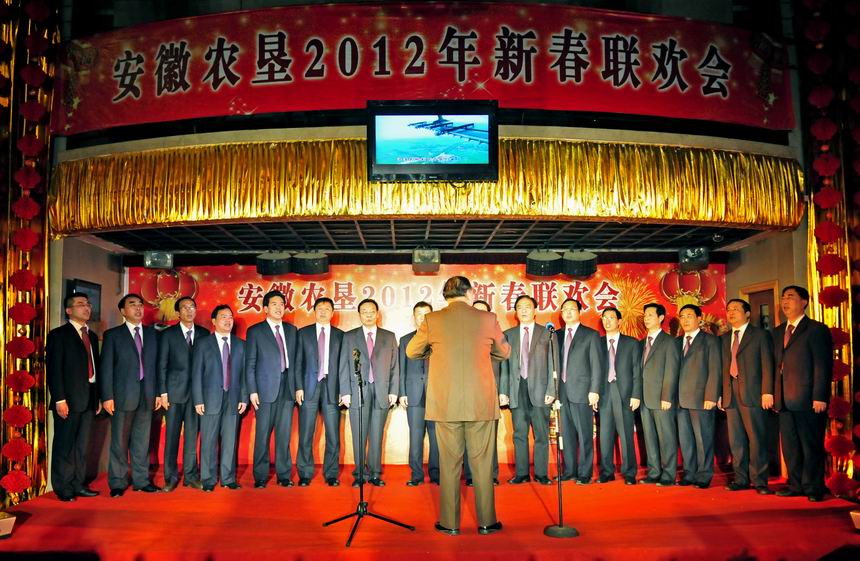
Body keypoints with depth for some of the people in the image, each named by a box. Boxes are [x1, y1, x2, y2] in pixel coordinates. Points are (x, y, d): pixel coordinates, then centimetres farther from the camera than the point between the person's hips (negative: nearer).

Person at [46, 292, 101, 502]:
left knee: (82, 445, 11)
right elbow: (53, 369, -10)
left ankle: (78, 484, 18)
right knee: (65, 445, 1)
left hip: (89, 399, 6)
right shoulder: (58, 335, -4)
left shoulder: (92, 336, 15)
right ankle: (63, 489, 10)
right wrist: (59, 399, -17)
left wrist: (98, 397, 12)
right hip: (69, 400, -6)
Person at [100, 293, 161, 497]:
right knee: (120, 442, 3)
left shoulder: (152, 333, 12)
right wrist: (107, 397, -9)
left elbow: (156, 364, 11)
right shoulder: (113, 335, 2)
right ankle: (117, 483, 13)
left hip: (147, 395, 3)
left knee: (142, 441, 8)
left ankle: (141, 480, 17)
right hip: (123, 395, -3)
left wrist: (158, 392, 6)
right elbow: (106, 367, -3)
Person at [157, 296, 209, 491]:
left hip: (197, 392, 1)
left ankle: (191, 476, 13)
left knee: (192, 435, 5)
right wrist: (163, 392, -5)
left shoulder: (204, 334, 8)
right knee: (172, 436, 2)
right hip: (175, 391, -1)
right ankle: (170, 478, 11)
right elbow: (162, 365, 1)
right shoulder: (168, 334, 3)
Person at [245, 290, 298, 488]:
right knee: (263, 434, 0)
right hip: (266, 389, -3)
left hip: (287, 389, 3)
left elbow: (295, 359, 13)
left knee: (284, 433, 5)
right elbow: (250, 364, 0)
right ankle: (260, 477, 10)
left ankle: (284, 474, 13)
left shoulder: (291, 330, 14)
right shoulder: (255, 331, 2)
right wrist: (252, 391, -7)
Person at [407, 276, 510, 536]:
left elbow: (411, 352, 10)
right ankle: (486, 521, 18)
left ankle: (450, 523, 15)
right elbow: (504, 352, 13)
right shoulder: (487, 319, -2)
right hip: (481, 404, 0)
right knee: (482, 462, 10)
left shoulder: (432, 320, -3)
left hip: (445, 404, 0)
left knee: (449, 463, 8)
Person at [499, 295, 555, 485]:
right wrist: (503, 391, 2)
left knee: (541, 434, 2)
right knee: (519, 434, 5)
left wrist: (551, 390, -6)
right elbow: (504, 365, 9)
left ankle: (541, 473, 11)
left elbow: (552, 364, 2)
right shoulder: (508, 335, 12)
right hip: (517, 391, 2)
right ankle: (521, 473, 13)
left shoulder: (547, 333, 7)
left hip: (539, 390, -2)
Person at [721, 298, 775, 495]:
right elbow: (722, 367, 13)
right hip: (730, 394, 5)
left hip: (752, 394, -5)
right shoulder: (724, 338, 17)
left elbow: (767, 365, -4)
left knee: (757, 439, -3)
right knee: (735, 440, 7)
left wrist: (767, 392, -12)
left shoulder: (761, 335, 3)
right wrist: (720, 394, 7)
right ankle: (741, 479, 15)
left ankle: (759, 481, 5)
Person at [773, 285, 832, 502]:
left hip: (808, 400, -6)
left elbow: (824, 366, -9)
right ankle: (796, 485, 19)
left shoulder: (817, 329, -3)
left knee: (812, 445, 2)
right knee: (790, 445, 10)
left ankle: (813, 488, 12)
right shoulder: (777, 332, 17)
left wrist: (820, 397, -16)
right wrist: (773, 394, 7)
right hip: (784, 400, 6)